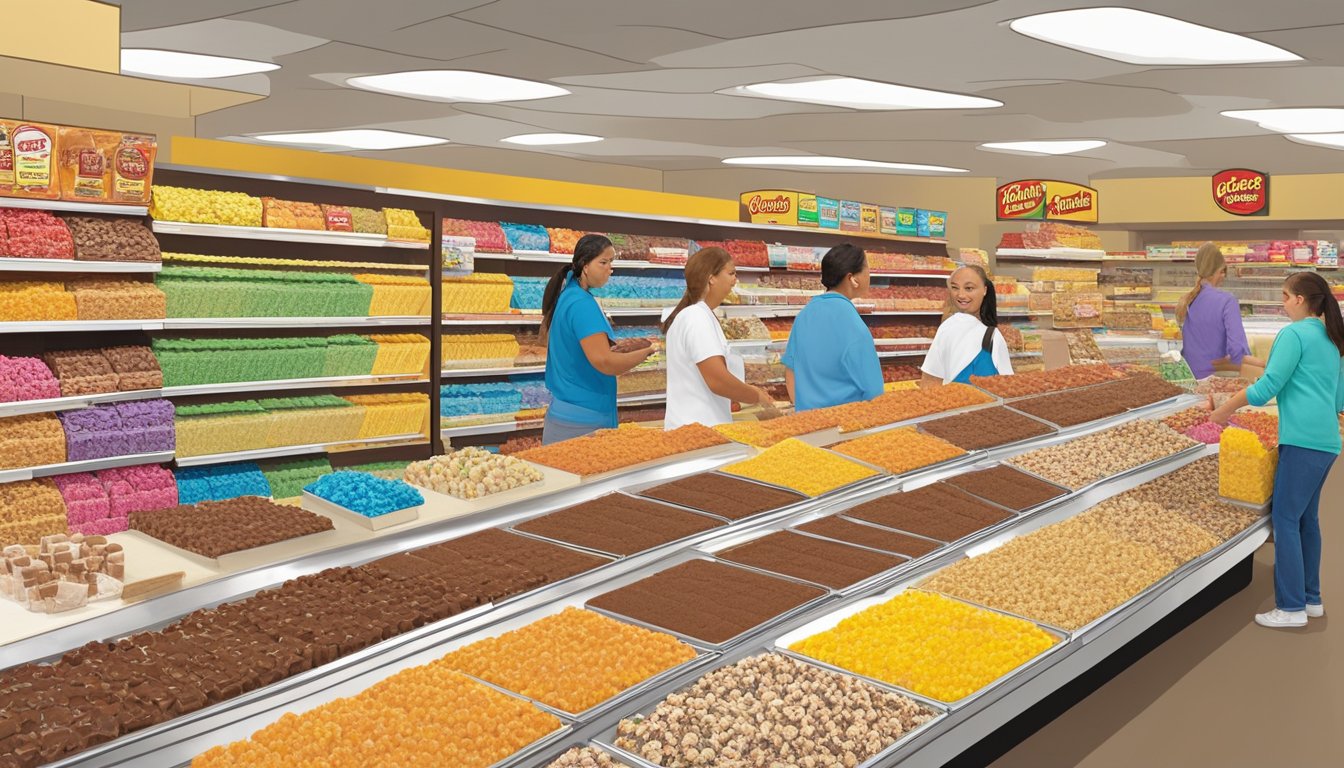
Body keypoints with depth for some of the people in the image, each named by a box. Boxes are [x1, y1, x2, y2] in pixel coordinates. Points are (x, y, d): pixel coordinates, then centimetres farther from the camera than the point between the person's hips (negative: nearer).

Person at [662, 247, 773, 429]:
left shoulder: (693, 315, 14)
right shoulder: (698, 317, -15)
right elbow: (718, 380, -22)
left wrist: (748, 389, 11)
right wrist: (757, 396, -6)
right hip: (700, 430, -9)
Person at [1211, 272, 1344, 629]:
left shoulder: (1294, 334, -9)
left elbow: (1268, 385, -12)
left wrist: (1225, 409, -4)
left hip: (1303, 439, -9)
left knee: (1286, 518, -6)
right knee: (1306, 517, 14)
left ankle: (1292, 608, -6)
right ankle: (1311, 598, 19)